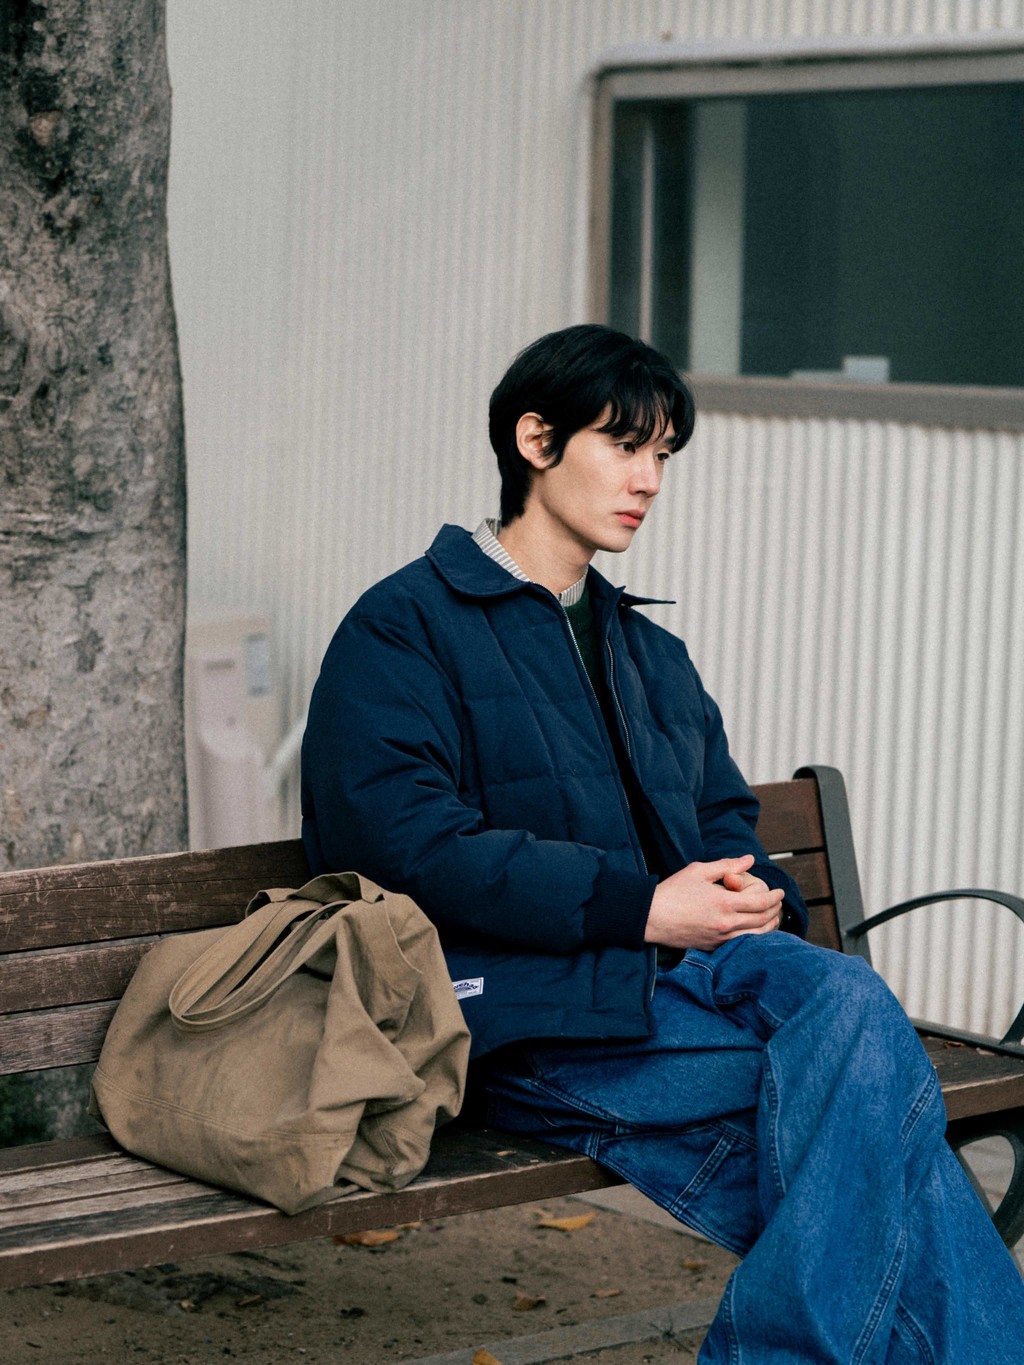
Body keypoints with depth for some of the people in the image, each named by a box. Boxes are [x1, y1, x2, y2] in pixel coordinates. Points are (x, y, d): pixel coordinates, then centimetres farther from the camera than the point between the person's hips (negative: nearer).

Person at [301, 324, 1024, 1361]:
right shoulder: (405, 631, 4)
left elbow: (723, 823, 27)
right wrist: (643, 906, -15)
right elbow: (412, 843, -10)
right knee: (869, 1064, -28)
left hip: (683, 966, 6)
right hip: (531, 1013, -6)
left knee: (841, 994, -30)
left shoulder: (651, 655, 29)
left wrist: (751, 897, -1)